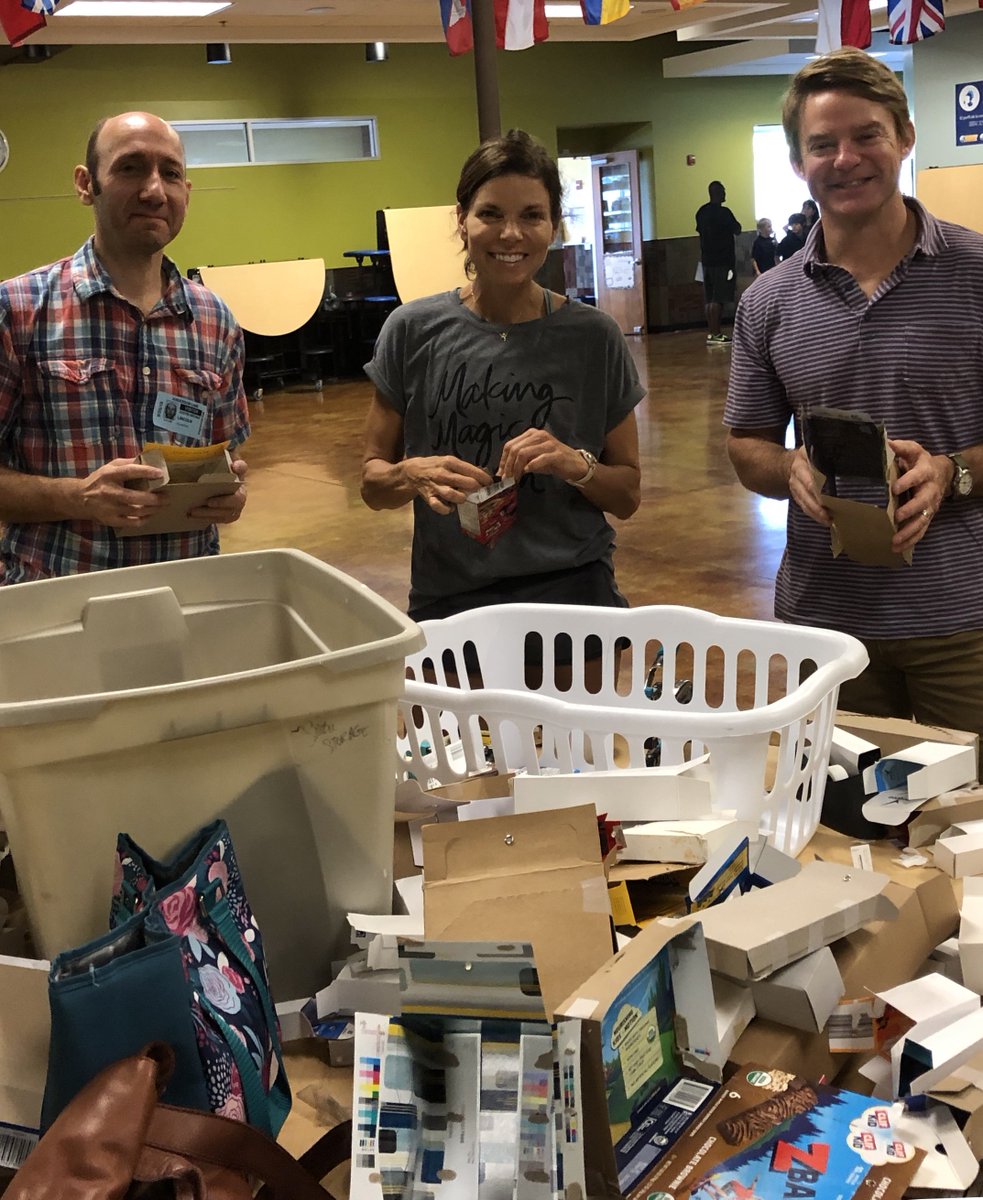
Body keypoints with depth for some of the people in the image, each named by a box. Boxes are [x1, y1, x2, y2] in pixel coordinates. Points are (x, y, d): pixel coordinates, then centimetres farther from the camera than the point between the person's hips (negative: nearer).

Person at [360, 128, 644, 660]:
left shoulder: (592, 336, -3)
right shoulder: (414, 331, -3)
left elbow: (627, 494, 3)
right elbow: (373, 483, 3)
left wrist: (576, 465, -17)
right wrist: (413, 474, -18)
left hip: (572, 592, 0)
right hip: (447, 603, 0)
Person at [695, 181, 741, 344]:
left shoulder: (701, 212, 9)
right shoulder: (723, 212, -13)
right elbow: (737, 230, -6)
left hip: (707, 260, 8)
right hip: (722, 261, -7)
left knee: (710, 298, 9)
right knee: (718, 299, -7)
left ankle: (712, 332, 10)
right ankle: (715, 334, -8)